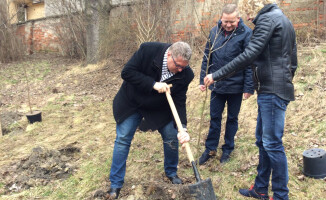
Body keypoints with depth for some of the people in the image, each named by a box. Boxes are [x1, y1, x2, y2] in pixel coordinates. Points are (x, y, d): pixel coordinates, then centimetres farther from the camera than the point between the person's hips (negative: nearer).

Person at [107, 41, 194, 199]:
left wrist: (182, 128, -31)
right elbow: (127, 72, -26)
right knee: (123, 140, 0)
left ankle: (171, 172, 29)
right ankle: (116, 184, 12)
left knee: (172, 138, 2)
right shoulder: (148, 50, -29)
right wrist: (153, 84, -34)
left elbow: (179, 102, -18)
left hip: (159, 108, 2)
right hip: (131, 102, -2)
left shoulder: (185, 74, -21)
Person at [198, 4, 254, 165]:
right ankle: (210, 149, 26)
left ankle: (228, 149, 29)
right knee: (214, 118, 12)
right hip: (216, 85, 3)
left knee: (232, 119, 13)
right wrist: (203, 79, 6)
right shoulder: (214, 32, 1)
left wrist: (248, 87, -13)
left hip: (236, 86, -3)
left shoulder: (246, 33, -11)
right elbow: (207, 57, 8)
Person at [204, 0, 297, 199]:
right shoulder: (284, 20, 20)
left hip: (272, 92, -10)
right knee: (262, 141, 15)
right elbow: (293, 61, 22)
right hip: (275, 90, 10)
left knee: (272, 144, -3)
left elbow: (248, 56, -21)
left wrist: (216, 76, -18)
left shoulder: (267, 19, -11)